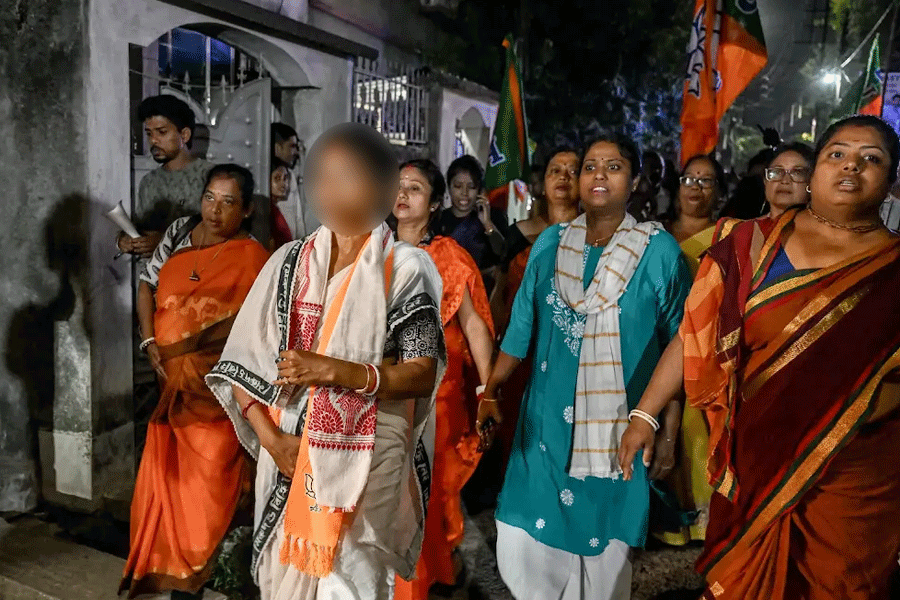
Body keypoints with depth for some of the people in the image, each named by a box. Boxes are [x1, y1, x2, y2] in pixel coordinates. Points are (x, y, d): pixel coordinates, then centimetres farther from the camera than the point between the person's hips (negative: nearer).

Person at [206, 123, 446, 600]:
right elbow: (242, 363, 4)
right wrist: (272, 439, -7)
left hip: (368, 462, -3)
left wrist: (333, 371, -17)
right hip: (289, 454, 3)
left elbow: (423, 375, -8)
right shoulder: (289, 262, 5)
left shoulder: (405, 267, -4)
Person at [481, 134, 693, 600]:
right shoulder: (549, 243, 5)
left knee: (603, 554, 8)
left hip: (620, 430, -2)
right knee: (521, 548, 4)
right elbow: (520, 329, 8)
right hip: (548, 424, 3)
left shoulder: (660, 251, -4)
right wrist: (491, 391, 3)